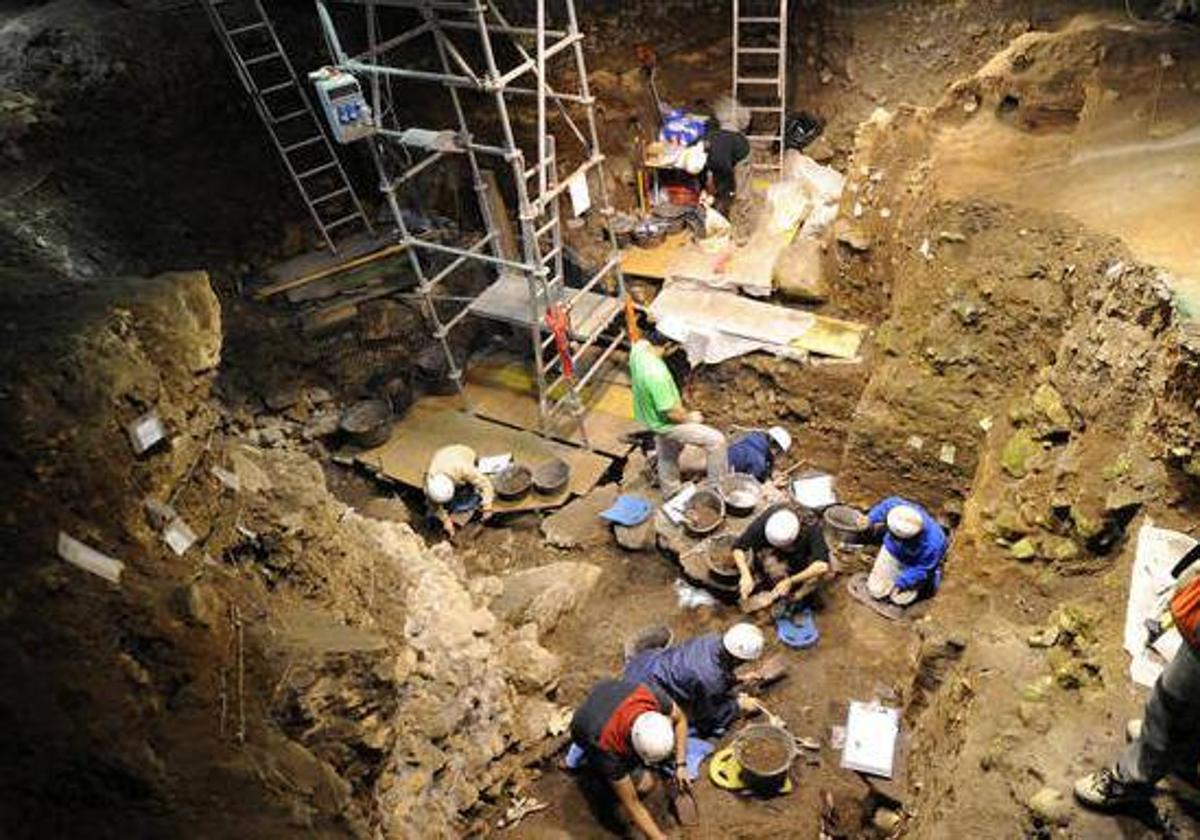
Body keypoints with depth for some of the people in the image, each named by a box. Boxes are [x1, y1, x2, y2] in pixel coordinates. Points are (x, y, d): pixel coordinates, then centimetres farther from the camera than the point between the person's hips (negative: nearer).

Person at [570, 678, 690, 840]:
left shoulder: (654, 696, -38)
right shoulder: (607, 747, -43)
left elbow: (680, 719, -12)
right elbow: (632, 806, -29)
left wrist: (680, 765, -17)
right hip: (588, 727, -3)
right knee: (644, 784, -13)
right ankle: (595, 760, 8)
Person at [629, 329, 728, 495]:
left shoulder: (638, 347, -17)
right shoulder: (656, 374, -41)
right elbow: (671, 413, -30)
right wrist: (689, 418, -10)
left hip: (649, 415, 9)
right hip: (665, 424, -9)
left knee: (667, 456, 29)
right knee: (716, 440, -3)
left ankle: (670, 494, 51)